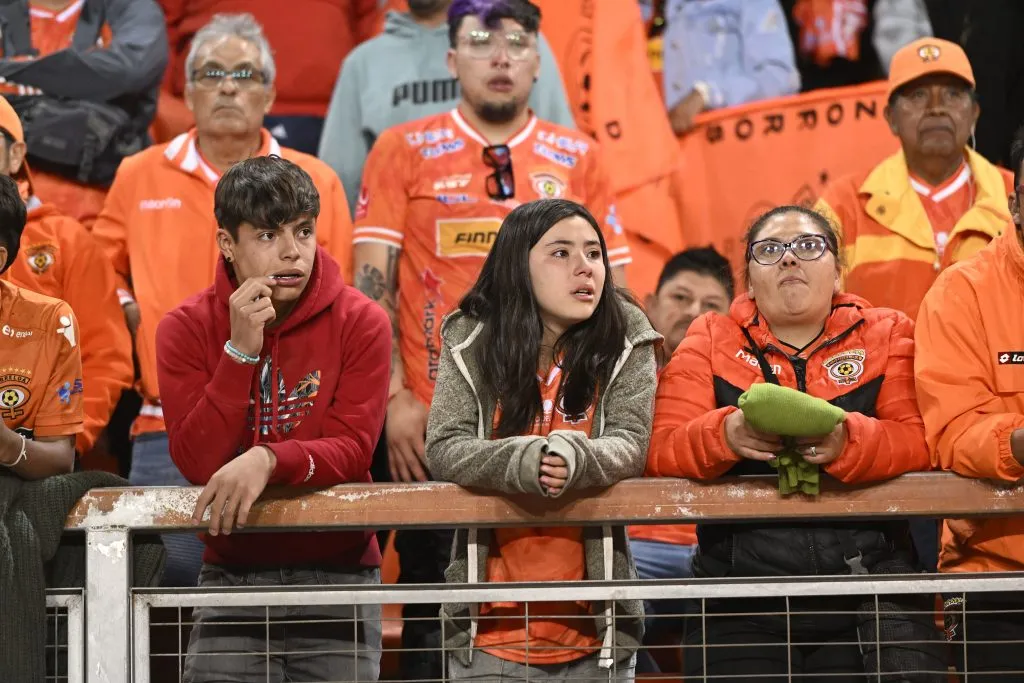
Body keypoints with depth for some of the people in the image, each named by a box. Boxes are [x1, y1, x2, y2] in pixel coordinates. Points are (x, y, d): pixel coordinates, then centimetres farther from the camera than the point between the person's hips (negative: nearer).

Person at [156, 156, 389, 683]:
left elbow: (353, 451, -13)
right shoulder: (186, 328, -1)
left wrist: (267, 460, -32)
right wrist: (240, 350, -18)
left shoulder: (360, 322, -4)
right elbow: (197, 463, -11)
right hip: (232, 574, 1)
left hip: (338, 570, -1)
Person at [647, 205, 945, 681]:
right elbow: (661, 453, -1)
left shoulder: (886, 333, 10)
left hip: (867, 584, 0)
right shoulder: (709, 342, 11)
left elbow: (919, 440, -4)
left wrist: (849, 441, -24)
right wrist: (724, 436, -21)